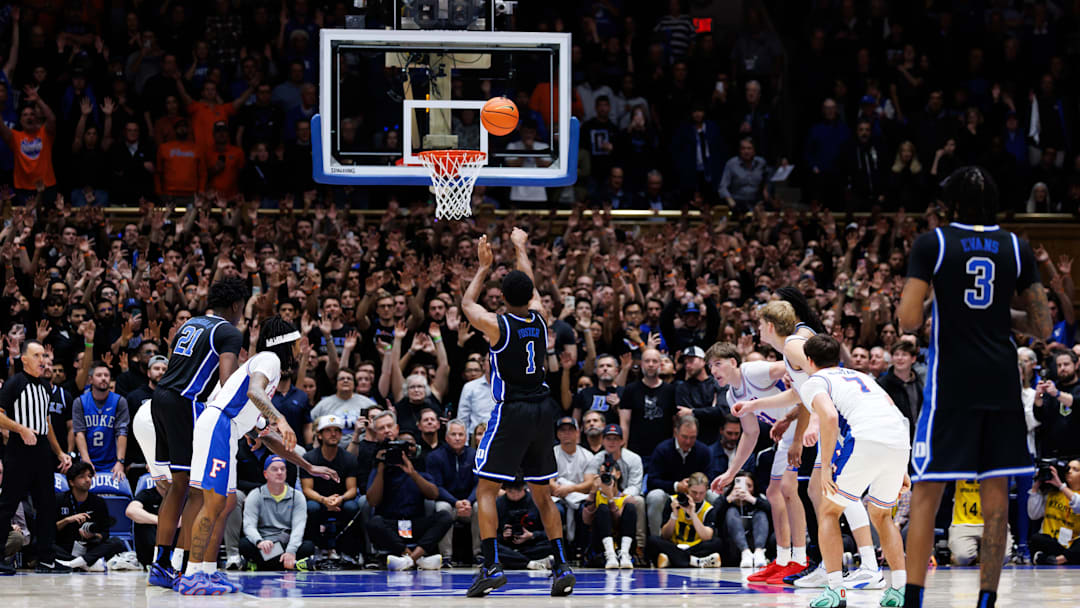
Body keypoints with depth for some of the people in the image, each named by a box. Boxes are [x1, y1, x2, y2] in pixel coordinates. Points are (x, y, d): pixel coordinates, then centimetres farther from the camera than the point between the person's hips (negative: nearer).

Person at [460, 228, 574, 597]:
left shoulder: (497, 325, -11)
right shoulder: (539, 318, 1)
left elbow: (466, 303, 11)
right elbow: (530, 288, 24)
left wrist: (484, 268, 24)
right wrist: (520, 248, 40)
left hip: (511, 411, -5)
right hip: (542, 410, 5)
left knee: (486, 490, -1)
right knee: (542, 493, 14)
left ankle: (491, 566, -15)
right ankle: (561, 567, 7)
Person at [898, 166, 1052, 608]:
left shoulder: (932, 244, -3)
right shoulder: (1016, 248, 6)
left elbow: (909, 321, -11)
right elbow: (1043, 329, 7)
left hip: (951, 383, -3)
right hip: (1001, 382, 3)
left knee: (926, 495, 1)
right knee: (995, 497, 8)